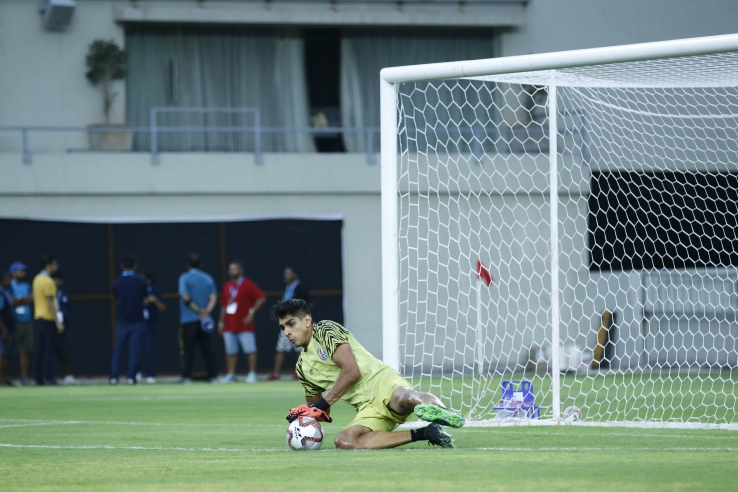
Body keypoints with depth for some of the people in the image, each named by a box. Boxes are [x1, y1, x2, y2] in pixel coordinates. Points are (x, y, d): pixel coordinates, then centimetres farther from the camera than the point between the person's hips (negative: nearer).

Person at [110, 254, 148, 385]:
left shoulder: (116, 282, -3)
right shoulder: (140, 281, -7)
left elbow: (117, 298, 8)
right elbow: (145, 298, 3)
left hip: (121, 321, 1)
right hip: (137, 320, -1)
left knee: (118, 349, 7)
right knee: (135, 349, 1)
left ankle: (114, 376, 1)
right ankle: (131, 376, -4)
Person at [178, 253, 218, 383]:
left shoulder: (185, 278, -5)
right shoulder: (208, 279, 9)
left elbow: (186, 297, -13)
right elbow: (213, 298, -1)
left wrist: (199, 310, -9)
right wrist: (207, 311, -11)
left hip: (188, 320, -4)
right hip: (204, 321, 4)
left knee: (187, 348, -2)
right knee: (206, 347, 9)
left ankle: (186, 376, -8)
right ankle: (212, 374, 7)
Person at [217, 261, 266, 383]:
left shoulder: (248, 285, -4)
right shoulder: (227, 286, 15)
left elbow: (261, 298, -10)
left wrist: (251, 313, -15)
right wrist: (221, 322, 16)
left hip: (244, 325, -6)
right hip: (229, 326, 6)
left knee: (250, 350, -6)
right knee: (230, 351, 6)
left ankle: (252, 374, -3)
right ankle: (230, 375, 11)